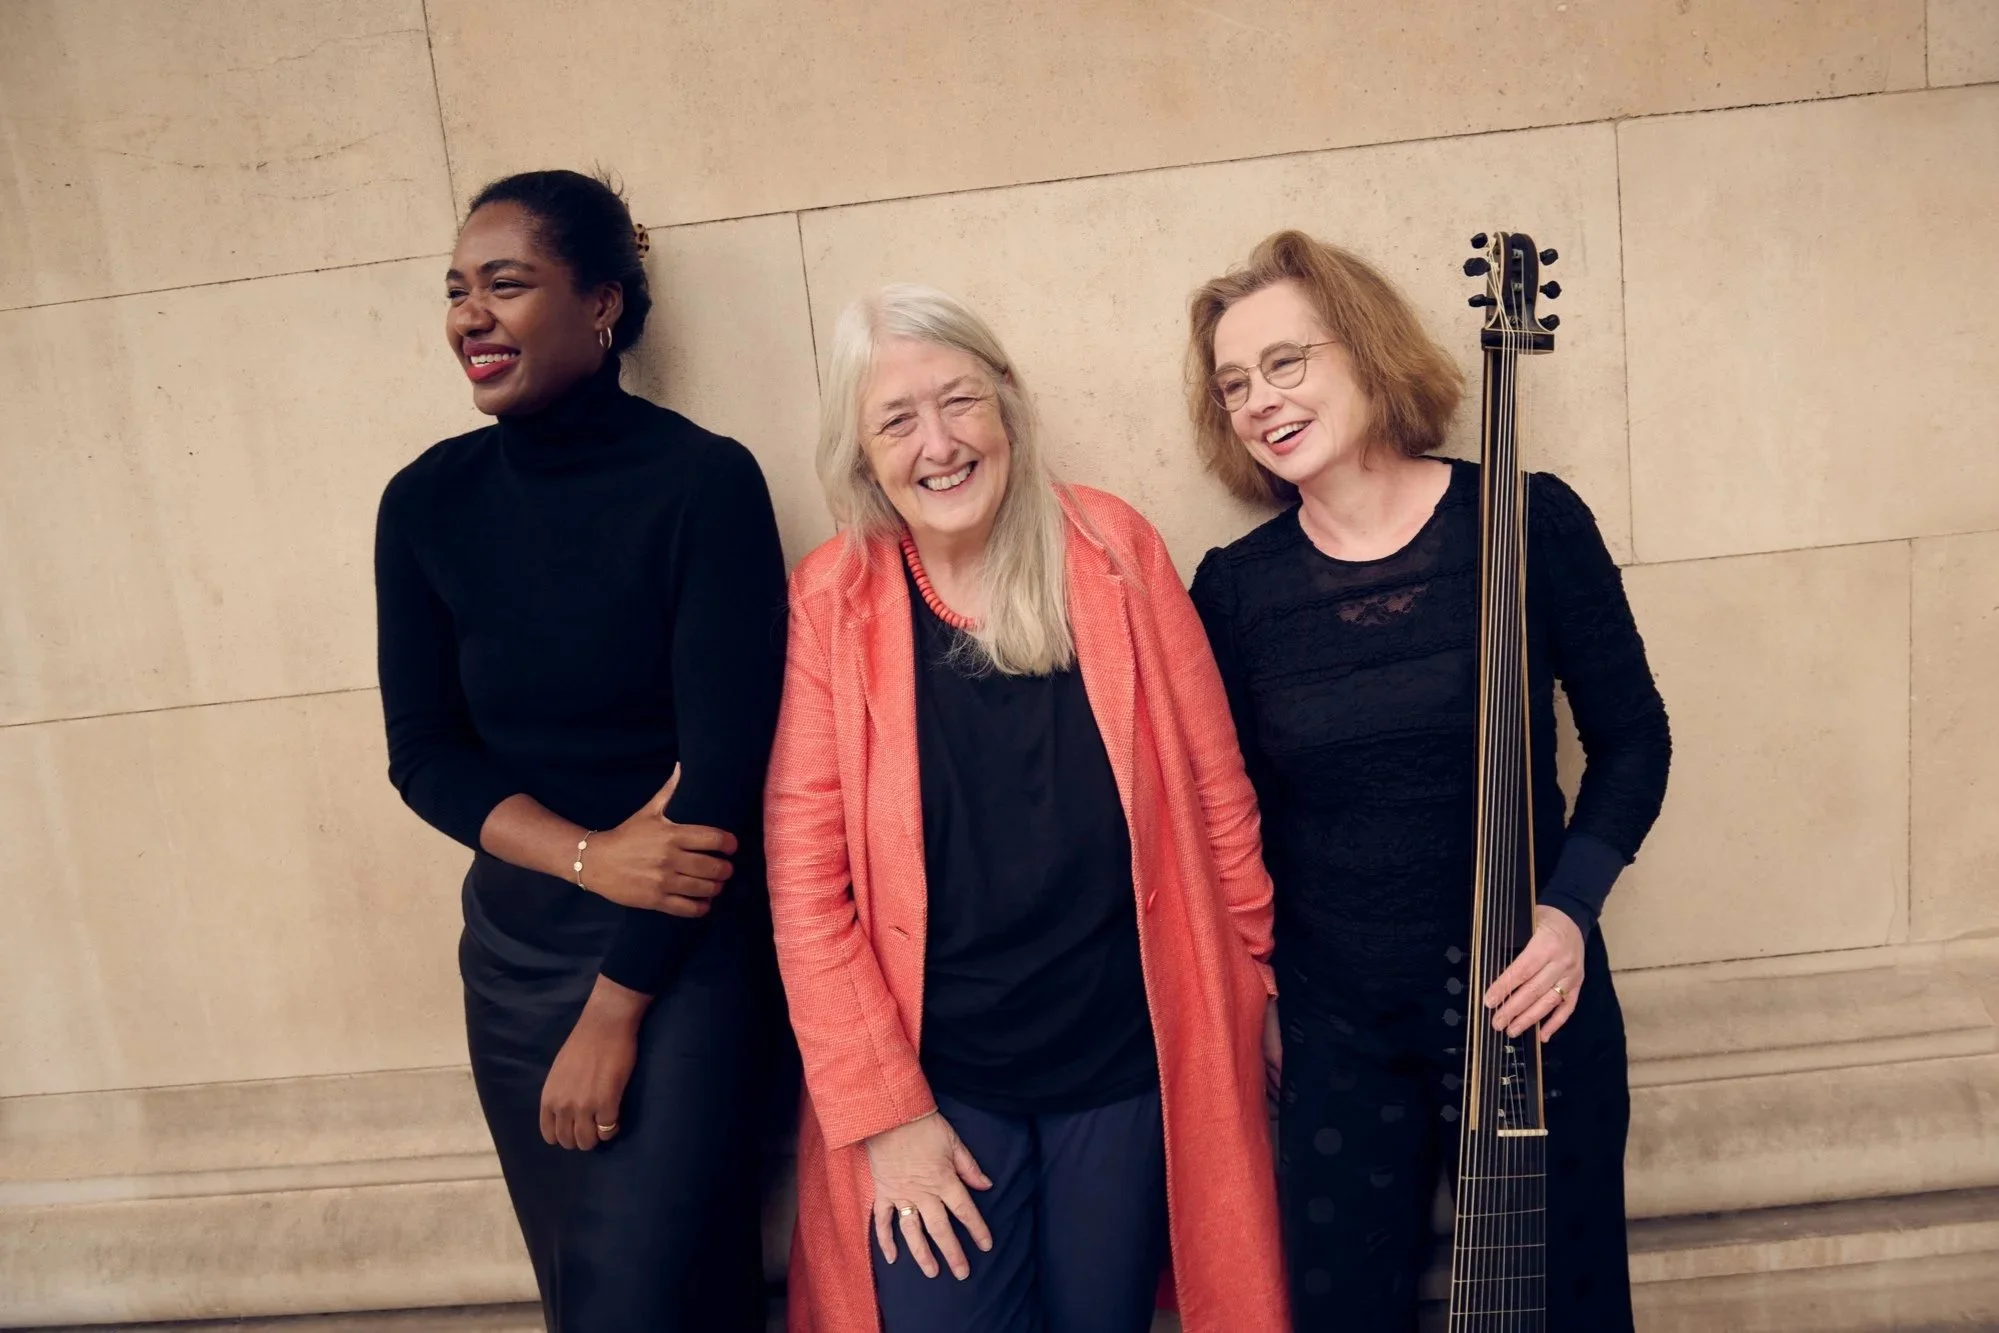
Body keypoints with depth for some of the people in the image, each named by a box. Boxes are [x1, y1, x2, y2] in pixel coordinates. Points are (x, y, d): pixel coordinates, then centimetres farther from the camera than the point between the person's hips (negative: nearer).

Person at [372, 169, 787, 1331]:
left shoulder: (706, 482, -14)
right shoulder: (428, 503, -1)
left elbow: (724, 763, -15)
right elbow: (424, 753, 2)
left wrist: (612, 1012, -11)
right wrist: (588, 855, -17)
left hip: (687, 952, -4)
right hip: (514, 950, 5)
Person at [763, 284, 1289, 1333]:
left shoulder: (1110, 550, -6)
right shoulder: (828, 602, -9)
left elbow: (1212, 782, 1)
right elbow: (806, 875, -8)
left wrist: (1252, 982, 7)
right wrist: (883, 1108, -9)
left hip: (1127, 1059, 1)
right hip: (934, 1079, -1)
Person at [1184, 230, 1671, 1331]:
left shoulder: (1528, 522, -10)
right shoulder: (1232, 588, -6)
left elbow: (1632, 735, -1)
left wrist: (1571, 906, -13)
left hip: (1532, 998, 0)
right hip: (1335, 1026, 1)